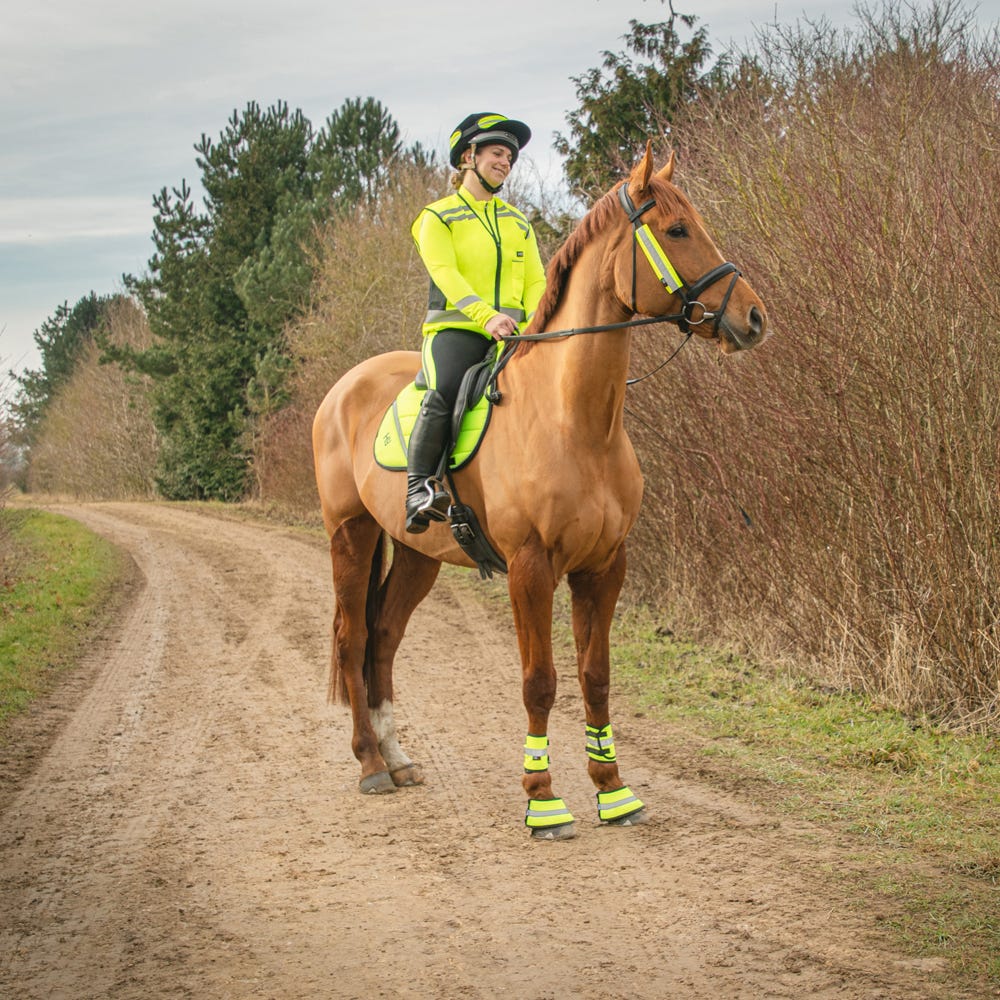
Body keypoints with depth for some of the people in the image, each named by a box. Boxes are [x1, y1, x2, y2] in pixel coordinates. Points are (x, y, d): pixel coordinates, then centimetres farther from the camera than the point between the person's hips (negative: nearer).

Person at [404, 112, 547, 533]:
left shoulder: (518, 223, 24)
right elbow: (445, 272, -9)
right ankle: (418, 487, -30)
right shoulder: (437, 217, 7)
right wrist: (486, 315, -25)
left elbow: (535, 282, 16)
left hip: (512, 334, 5)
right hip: (454, 328, -5)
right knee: (445, 391, -34)